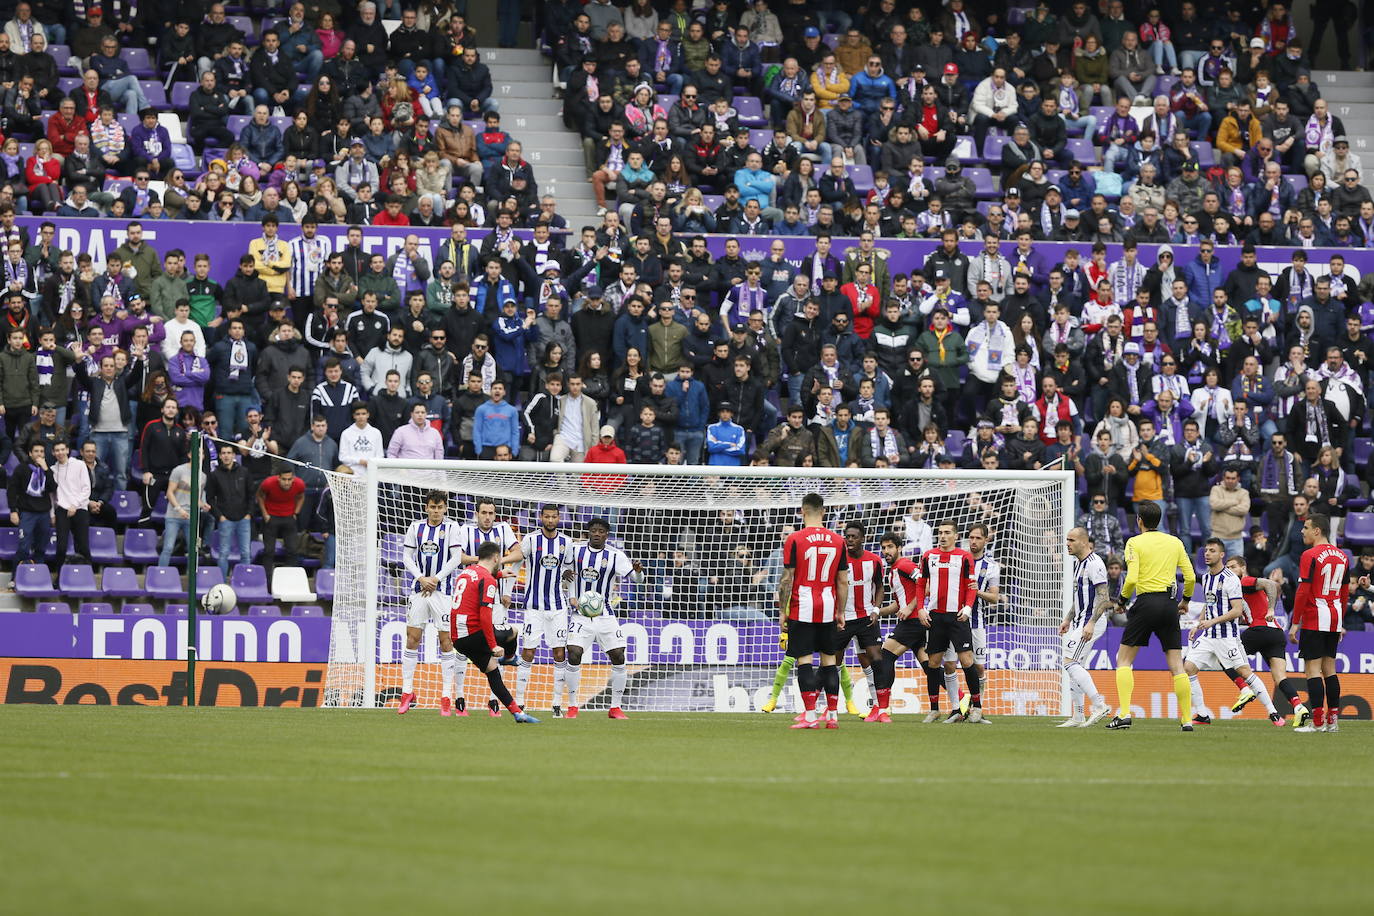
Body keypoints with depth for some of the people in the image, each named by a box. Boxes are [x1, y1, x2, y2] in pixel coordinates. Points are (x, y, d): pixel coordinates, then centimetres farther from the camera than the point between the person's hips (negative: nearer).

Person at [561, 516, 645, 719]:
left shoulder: (615, 555, -5)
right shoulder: (575, 549, 0)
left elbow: (636, 578, -7)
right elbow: (565, 567, 17)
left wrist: (638, 571, -31)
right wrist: (566, 575, -6)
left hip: (605, 616, 0)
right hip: (581, 614, 0)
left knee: (618, 657, -5)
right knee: (573, 655, -14)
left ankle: (615, 708, 8)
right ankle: (572, 706, -2)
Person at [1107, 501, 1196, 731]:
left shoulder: (1135, 543, -3)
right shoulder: (1175, 542, 10)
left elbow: (1132, 579, -12)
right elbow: (1190, 577, 8)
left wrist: (1122, 599, 4)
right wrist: (1185, 599, 24)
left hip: (1145, 604, -4)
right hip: (1168, 605, 4)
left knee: (1124, 659, 7)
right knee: (1176, 665, 5)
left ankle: (1124, 714, -6)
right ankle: (1187, 719, 0)